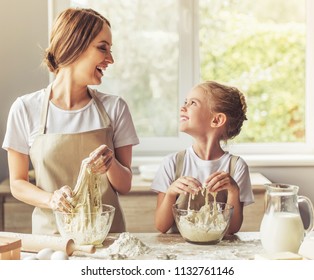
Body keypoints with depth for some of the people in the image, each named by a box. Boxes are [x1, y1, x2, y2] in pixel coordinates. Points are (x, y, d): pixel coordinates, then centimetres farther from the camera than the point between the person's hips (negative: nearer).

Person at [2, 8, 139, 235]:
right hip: (51, 232, -1)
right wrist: (52, 199, -13)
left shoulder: (115, 108, 3)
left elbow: (125, 186, 7)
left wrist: (111, 165, -13)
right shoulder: (26, 109, -1)